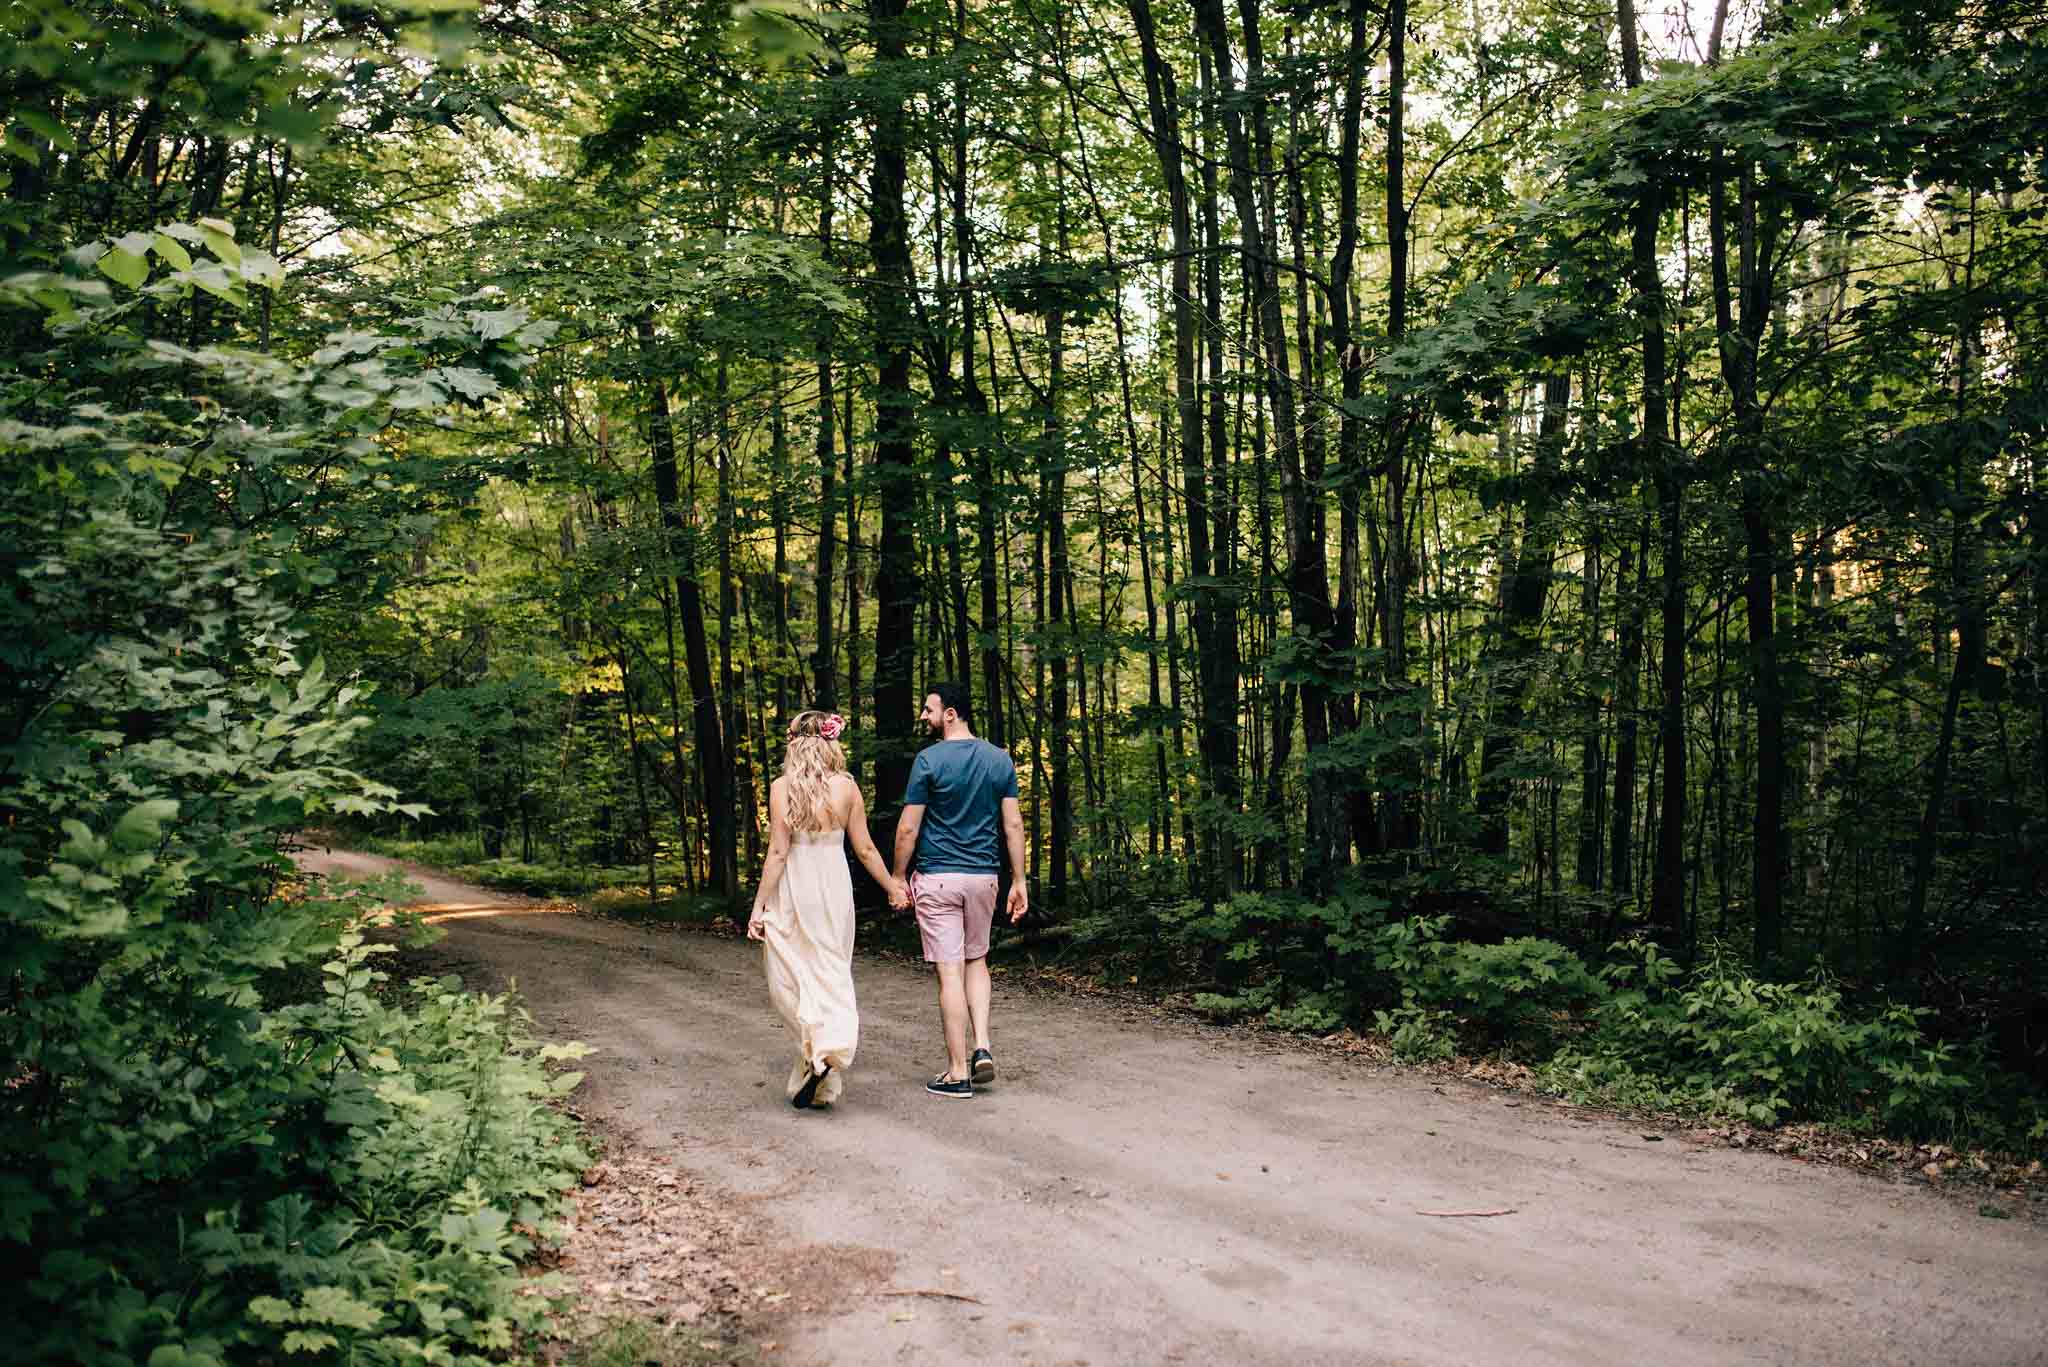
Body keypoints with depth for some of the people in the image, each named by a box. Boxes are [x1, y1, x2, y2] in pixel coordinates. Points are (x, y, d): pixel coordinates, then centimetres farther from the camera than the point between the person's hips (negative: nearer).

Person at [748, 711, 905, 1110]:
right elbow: (865, 848, 3)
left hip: (794, 893, -3)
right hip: (835, 888, 3)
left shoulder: (782, 788, -8)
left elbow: (778, 852, -11)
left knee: (788, 978, 10)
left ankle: (818, 1050, -10)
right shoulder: (847, 787, 0)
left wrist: (759, 906, -5)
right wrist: (892, 887, 16)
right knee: (831, 976, 10)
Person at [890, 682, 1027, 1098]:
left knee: (950, 972, -1)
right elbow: (1014, 825, 4)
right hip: (984, 876, 4)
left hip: (937, 878, -4)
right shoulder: (1000, 759, 4)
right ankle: (982, 1048, 7)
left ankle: (957, 1073, 4)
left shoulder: (929, 760, -9)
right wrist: (1019, 881, 8)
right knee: (977, 960, 21)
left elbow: (908, 828, -9)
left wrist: (898, 878, 2)